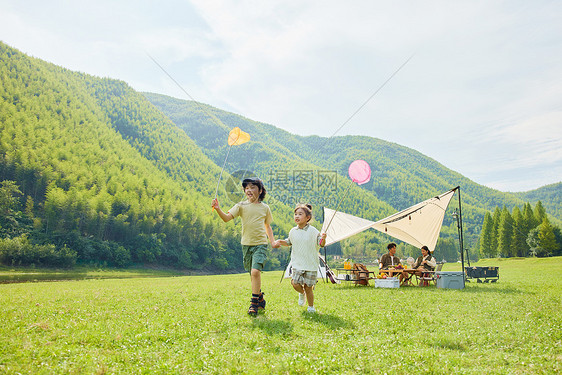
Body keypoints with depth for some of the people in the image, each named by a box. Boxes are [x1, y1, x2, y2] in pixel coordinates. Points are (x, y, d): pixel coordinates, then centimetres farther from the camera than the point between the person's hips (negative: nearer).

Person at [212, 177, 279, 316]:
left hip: (260, 244, -2)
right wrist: (218, 209, -30)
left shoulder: (265, 208, 4)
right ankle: (260, 300, 32)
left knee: (255, 271, -19)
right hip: (246, 244, 2)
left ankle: (254, 304, -8)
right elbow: (227, 218, -13)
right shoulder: (241, 206, 0)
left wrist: (272, 241, 8)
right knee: (253, 275, 12)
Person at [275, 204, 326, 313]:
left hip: (311, 264, -3)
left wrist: (323, 239, -30)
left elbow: (321, 244, -8)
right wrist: (281, 242, 3)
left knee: (308, 287, 2)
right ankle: (301, 293, 22)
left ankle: (311, 306, 26)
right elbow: (289, 242, 22)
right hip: (297, 264, 3)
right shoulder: (293, 231, 5)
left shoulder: (312, 231, -7)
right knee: (295, 284, -13)